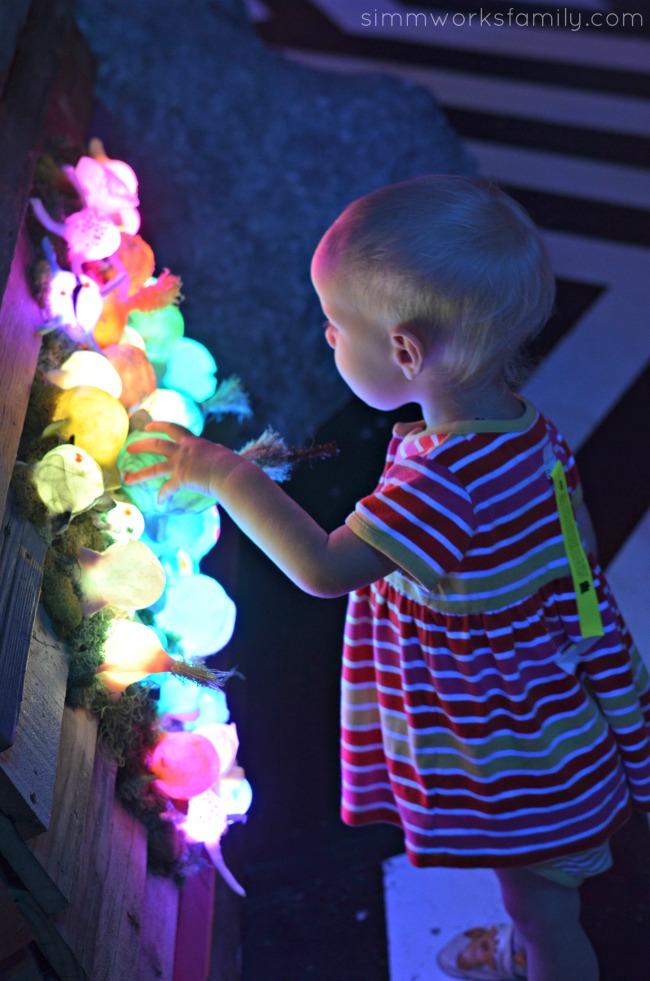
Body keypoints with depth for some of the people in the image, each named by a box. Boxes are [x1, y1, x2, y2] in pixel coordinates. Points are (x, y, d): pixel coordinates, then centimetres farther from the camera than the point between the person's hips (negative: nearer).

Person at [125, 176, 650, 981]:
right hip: (541, 703, 9)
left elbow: (324, 569, -34)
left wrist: (230, 476, -27)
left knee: (539, 903, 15)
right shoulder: (520, 424, -7)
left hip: (525, 746, -9)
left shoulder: (446, 478, -37)